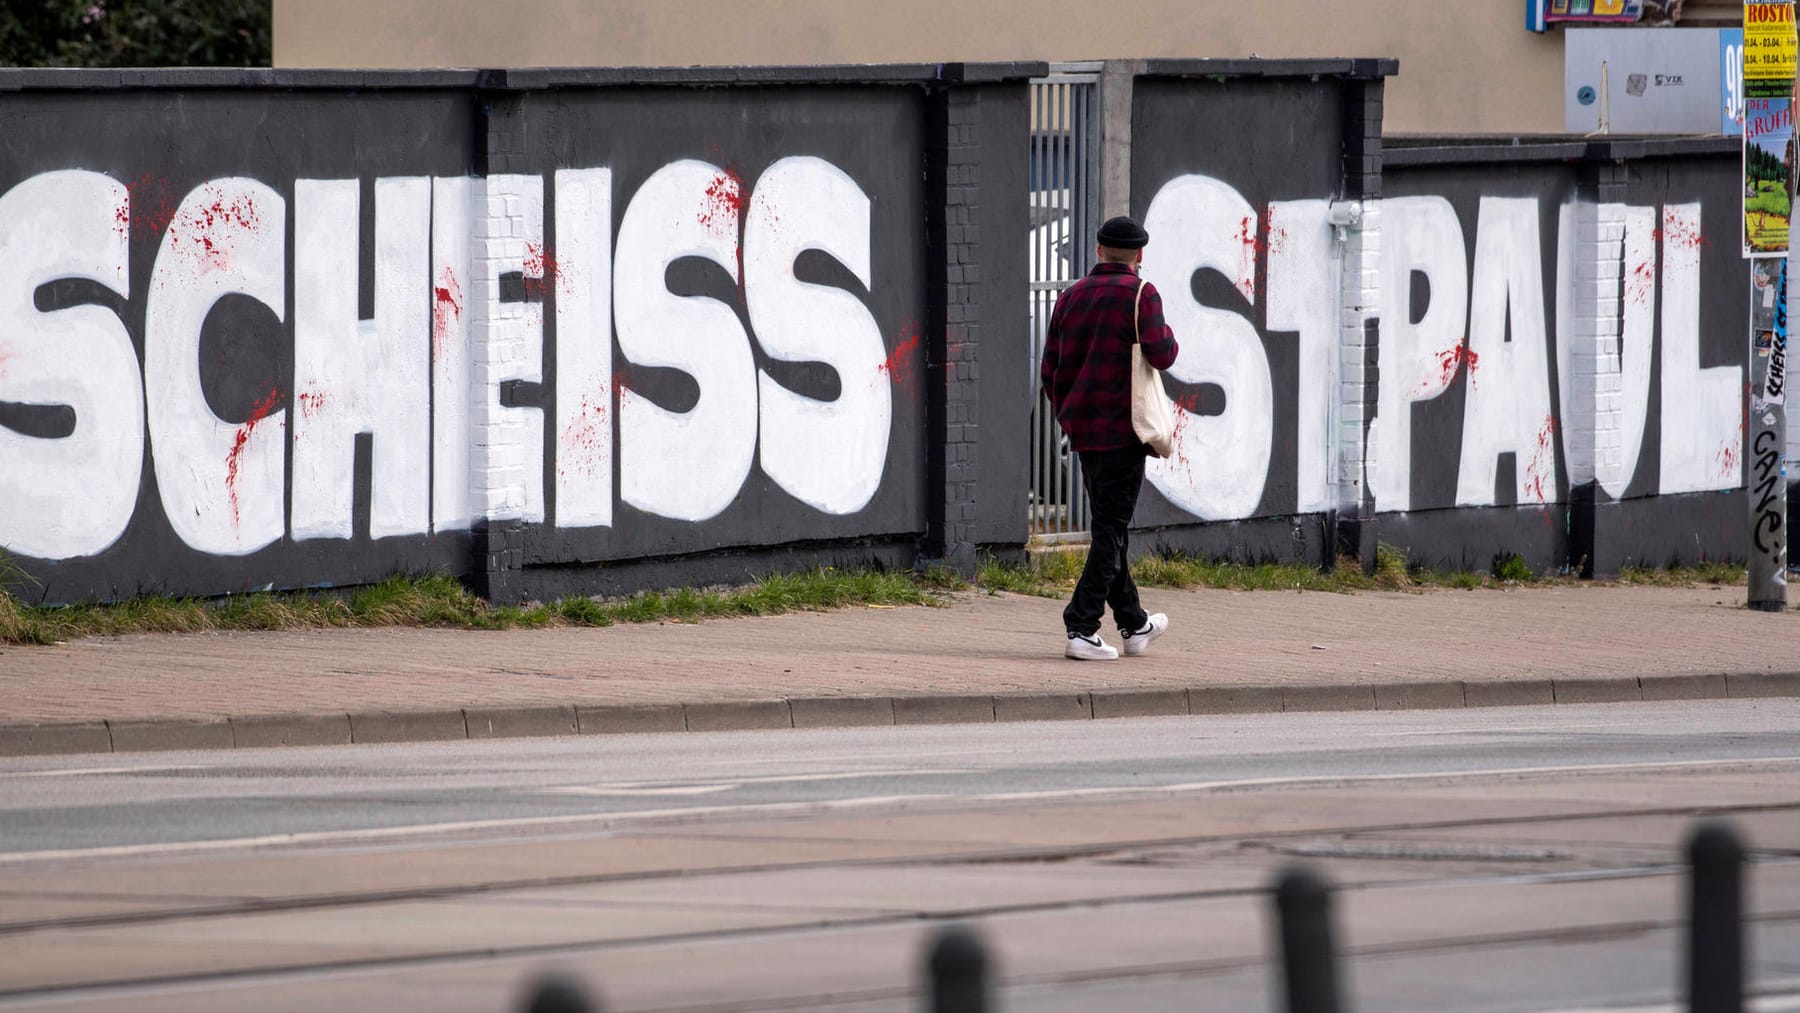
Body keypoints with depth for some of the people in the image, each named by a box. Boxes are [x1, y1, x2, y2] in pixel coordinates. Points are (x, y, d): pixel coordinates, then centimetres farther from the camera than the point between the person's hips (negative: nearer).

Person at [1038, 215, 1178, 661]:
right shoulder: (1140, 295, -9)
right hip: (1122, 431, -7)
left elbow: (1051, 371, 12)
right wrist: (1168, 336, 5)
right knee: (1111, 531, -5)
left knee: (1110, 527, 17)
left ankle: (1134, 625, 29)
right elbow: (1161, 354, -18)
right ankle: (1081, 630, -12)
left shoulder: (1071, 298, 10)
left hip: (1084, 434, 7)